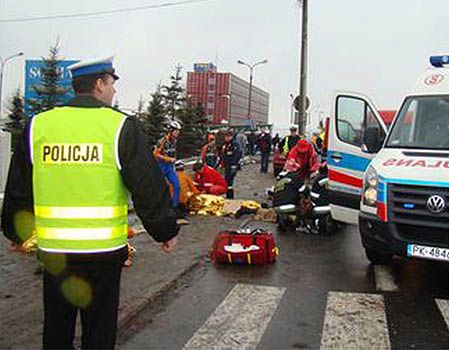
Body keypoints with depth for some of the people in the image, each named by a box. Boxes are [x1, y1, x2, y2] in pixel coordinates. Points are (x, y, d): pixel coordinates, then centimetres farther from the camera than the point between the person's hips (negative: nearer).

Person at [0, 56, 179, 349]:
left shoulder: (37, 126, 2)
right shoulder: (121, 127, -8)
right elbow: (149, 187, -8)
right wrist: (166, 231, 5)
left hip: (53, 250, 3)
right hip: (104, 249, -3)